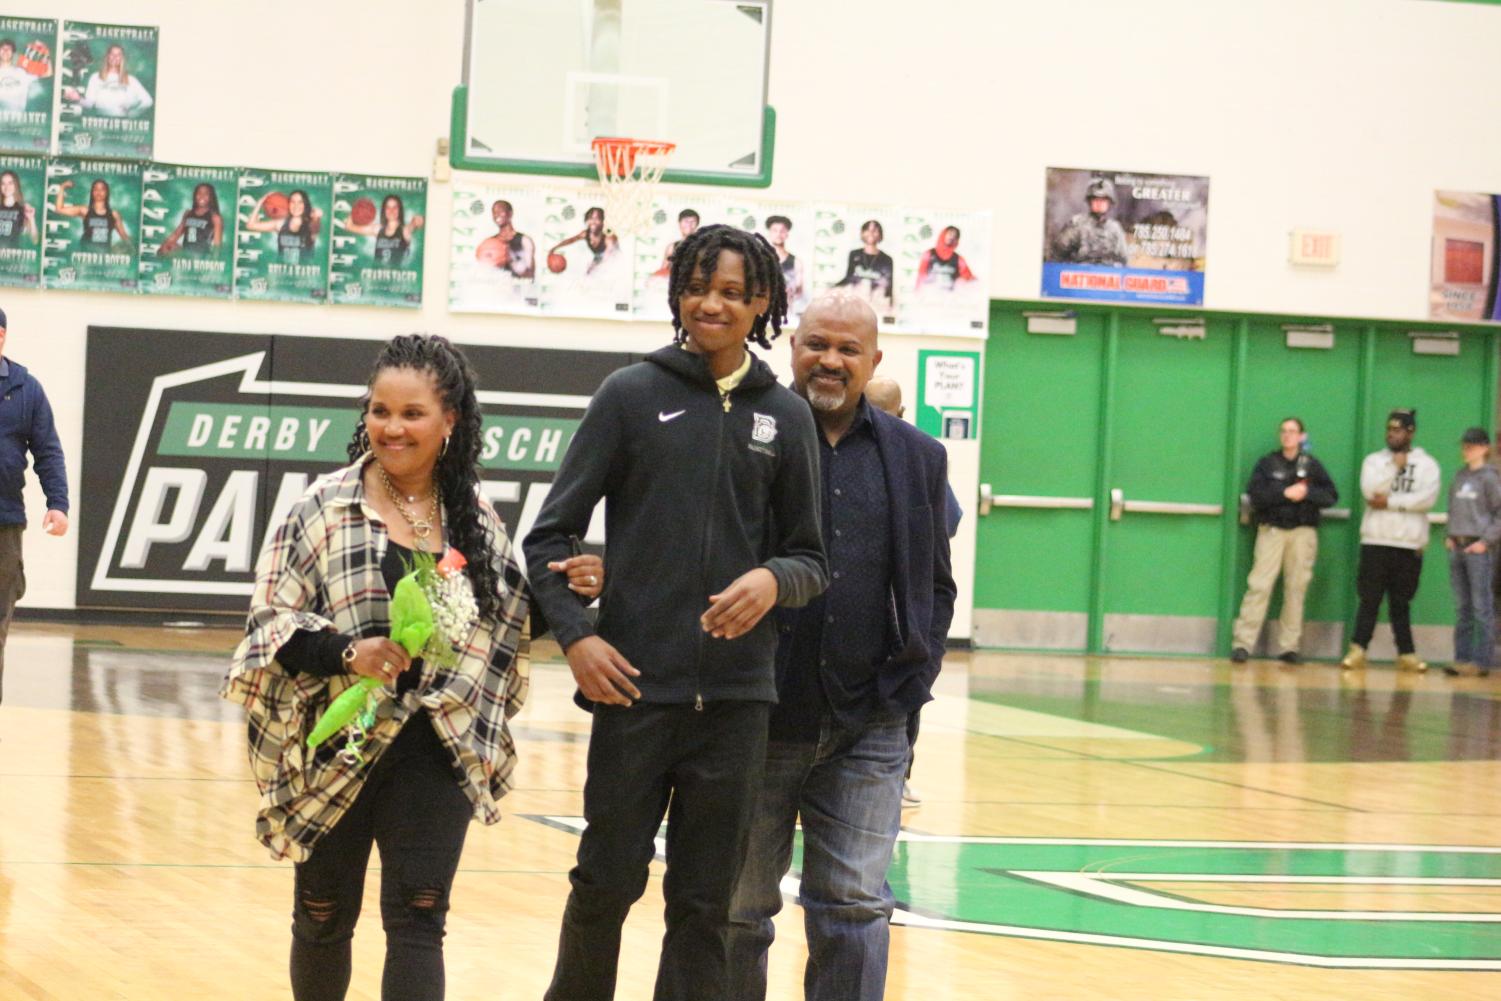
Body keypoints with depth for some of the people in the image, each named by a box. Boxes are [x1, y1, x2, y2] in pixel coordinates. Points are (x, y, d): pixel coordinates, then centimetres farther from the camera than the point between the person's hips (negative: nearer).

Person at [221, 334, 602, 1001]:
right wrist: (345, 652, -22)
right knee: (324, 916, 12)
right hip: (335, 747, -1)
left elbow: (505, 623, 17)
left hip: (435, 752, 1)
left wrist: (560, 593, -1)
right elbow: (270, 620, -6)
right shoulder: (324, 508, -5)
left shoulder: (475, 519, 6)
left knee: (419, 921, -5)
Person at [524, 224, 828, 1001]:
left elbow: (812, 559, 11)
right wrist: (573, 633, -10)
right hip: (636, 684, -2)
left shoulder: (784, 416, 8)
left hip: (735, 698, 2)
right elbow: (551, 533, 3)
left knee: (704, 899, 4)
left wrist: (774, 580, -11)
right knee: (608, 879, 2)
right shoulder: (632, 396, 2)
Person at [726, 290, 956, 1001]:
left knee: (856, 905, 2)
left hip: (868, 728, 2)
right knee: (738, 907, 8)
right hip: (760, 720, -2)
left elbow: (936, 586, 16)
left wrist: (915, 673, 4)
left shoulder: (916, 458, 10)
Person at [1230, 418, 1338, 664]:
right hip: (1272, 530, -1)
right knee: (1259, 586, -8)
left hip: (1303, 532, 2)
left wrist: (1307, 493, -15)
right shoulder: (1267, 463, 6)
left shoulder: (1312, 465, 8)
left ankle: (1289, 646, 7)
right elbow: (1256, 494, -7)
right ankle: (1242, 644, -8)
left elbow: (1331, 496, 1)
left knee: (1296, 589, 1)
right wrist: (1285, 493, -17)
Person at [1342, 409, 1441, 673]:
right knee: (1369, 599, -3)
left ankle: (1406, 654, 10)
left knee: (1401, 602, 6)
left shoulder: (1426, 464, 5)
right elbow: (1370, 491, -9)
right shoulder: (1374, 460, 8)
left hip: (1409, 545, 0)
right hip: (1376, 541, 0)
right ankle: (1357, 651, -3)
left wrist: (1390, 501, -11)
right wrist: (1395, 466, -9)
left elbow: (1427, 498, -11)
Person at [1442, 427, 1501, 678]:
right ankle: (1462, 658, 13)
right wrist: (1449, 536, 10)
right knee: (1462, 608, 9)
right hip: (1457, 547, 7)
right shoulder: (1459, 476, 13)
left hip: (1478, 548, -7)